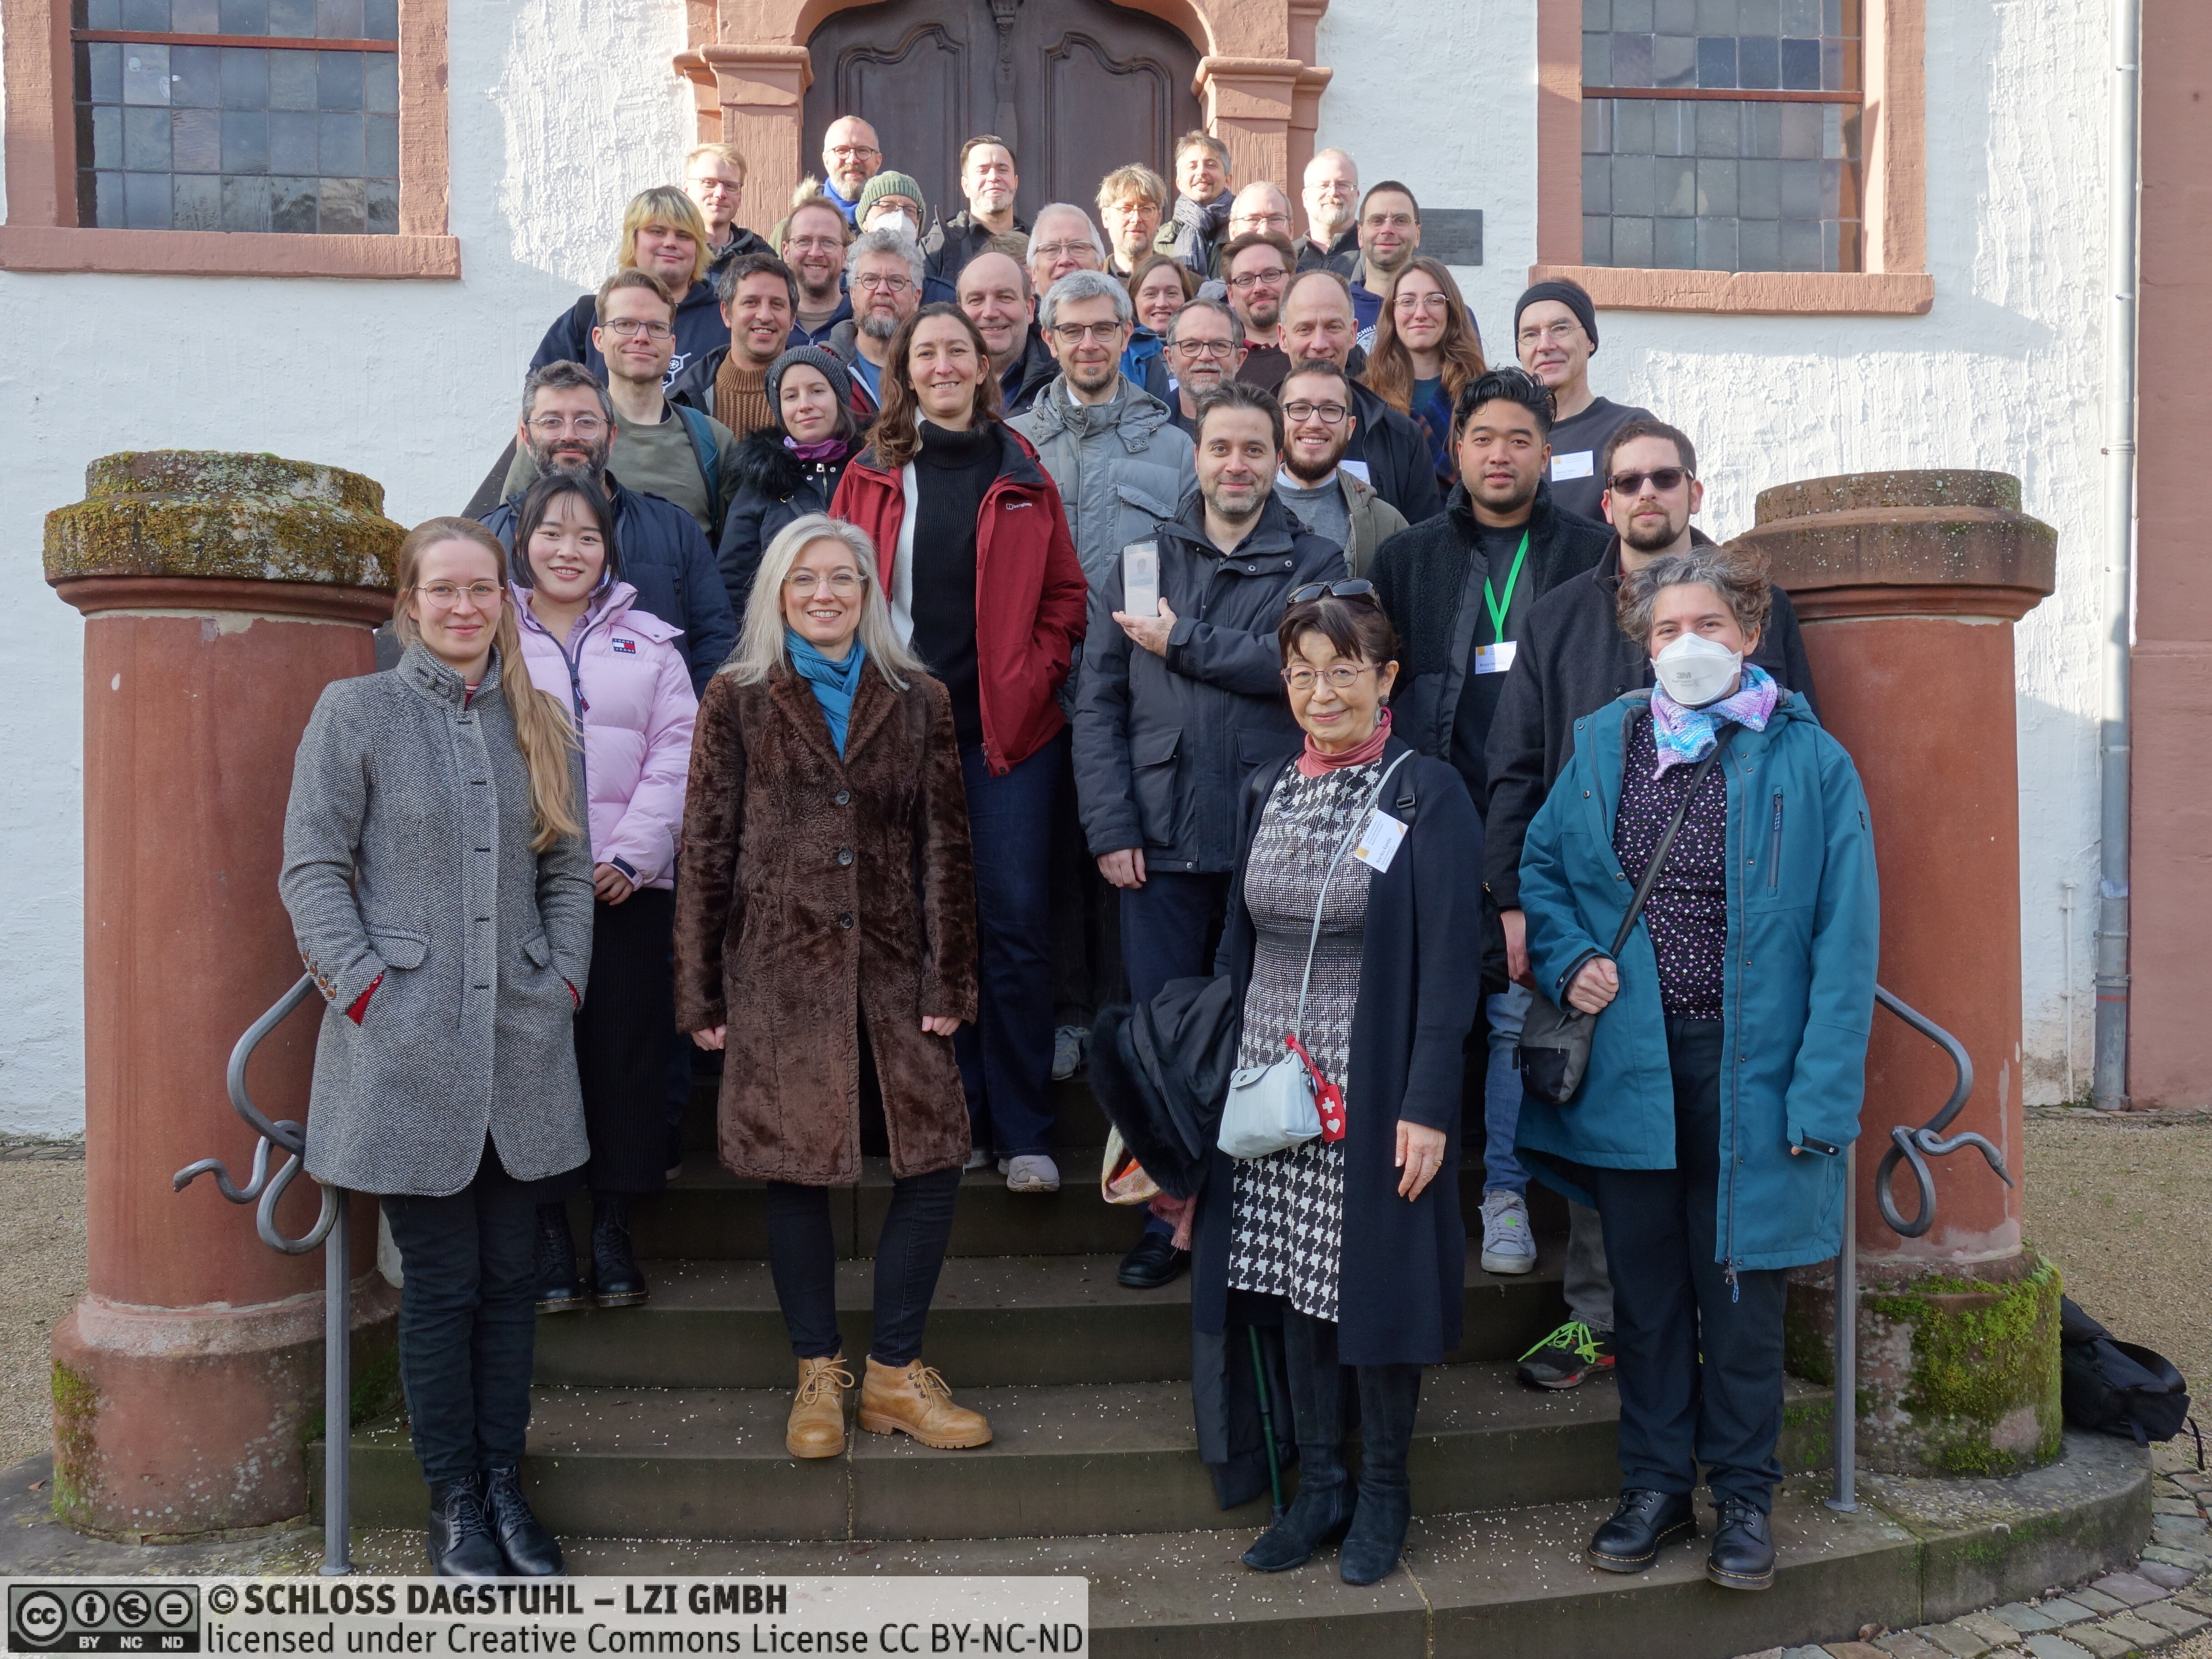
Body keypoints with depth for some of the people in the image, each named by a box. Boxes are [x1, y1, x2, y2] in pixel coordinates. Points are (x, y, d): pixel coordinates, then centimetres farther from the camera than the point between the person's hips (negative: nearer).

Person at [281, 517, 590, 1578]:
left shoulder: (538, 723, 11)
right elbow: (312, 868, -3)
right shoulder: (355, 712, 0)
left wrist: (565, 983, 3)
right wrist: (367, 991, -10)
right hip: (406, 1051, -3)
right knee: (441, 1282, 3)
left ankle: (504, 1481, 22)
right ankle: (453, 1501, 17)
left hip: (523, 1048, 4)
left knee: (510, 1275, 9)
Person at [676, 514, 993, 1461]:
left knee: (933, 1166, -2)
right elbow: (705, 851, 3)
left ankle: (895, 1373, 15)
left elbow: (945, 848, 6)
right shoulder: (739, 700, 4)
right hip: (779, 969, -1)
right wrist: (701, 994, -1)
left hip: (892, 967, 2)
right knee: (796, 1172, 4)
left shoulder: (918, 702, 9)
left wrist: (950, 981, 0)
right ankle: (818, 1376, 22)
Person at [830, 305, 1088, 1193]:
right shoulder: (871, 477, 8)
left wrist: (1035, 676, -4)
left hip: (1009, 728, -1)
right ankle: (951, 1122, 18)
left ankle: (1022, 1133, 7)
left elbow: (1065, 595, 9)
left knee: (1015, 920, -3)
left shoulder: (1023, 477, 8)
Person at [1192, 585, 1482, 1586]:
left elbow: (1449, 961, -12)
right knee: (1298, 1285, 12)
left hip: (1374, 1088, -5)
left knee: (1373, 1283, 5)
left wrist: (1427, 1105, -16)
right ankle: (1320, 1487, 27)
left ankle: (1381, 1493, 25)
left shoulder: (1428, 794, -8)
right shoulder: (1267, 793, 9)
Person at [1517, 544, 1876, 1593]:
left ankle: (1744, 1496, 26)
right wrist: (1568, 962, -5)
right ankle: (1655, 1486, 27)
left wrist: (1822, 1090, -13)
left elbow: (1844, 936, -7)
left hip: (1746, 1065, -3)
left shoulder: (1809, 761, -4)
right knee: (1644, 1281, 12)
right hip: (1630, 1062, 3)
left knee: (1740, 1282, 8)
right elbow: (1541, 866, 14)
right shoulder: (1603, 743, 6)